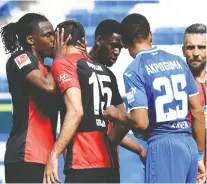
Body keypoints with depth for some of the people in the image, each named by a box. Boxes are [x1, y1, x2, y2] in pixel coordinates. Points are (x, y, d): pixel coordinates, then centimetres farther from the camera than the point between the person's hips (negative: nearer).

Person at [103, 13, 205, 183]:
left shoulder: (134, 71, -7)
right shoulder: (178, 62, 11)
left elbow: (140, 122, -14)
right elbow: (198, 111, 13)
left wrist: (116, 115, 6)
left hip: (163, 145, -6)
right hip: (189, 144, 6)